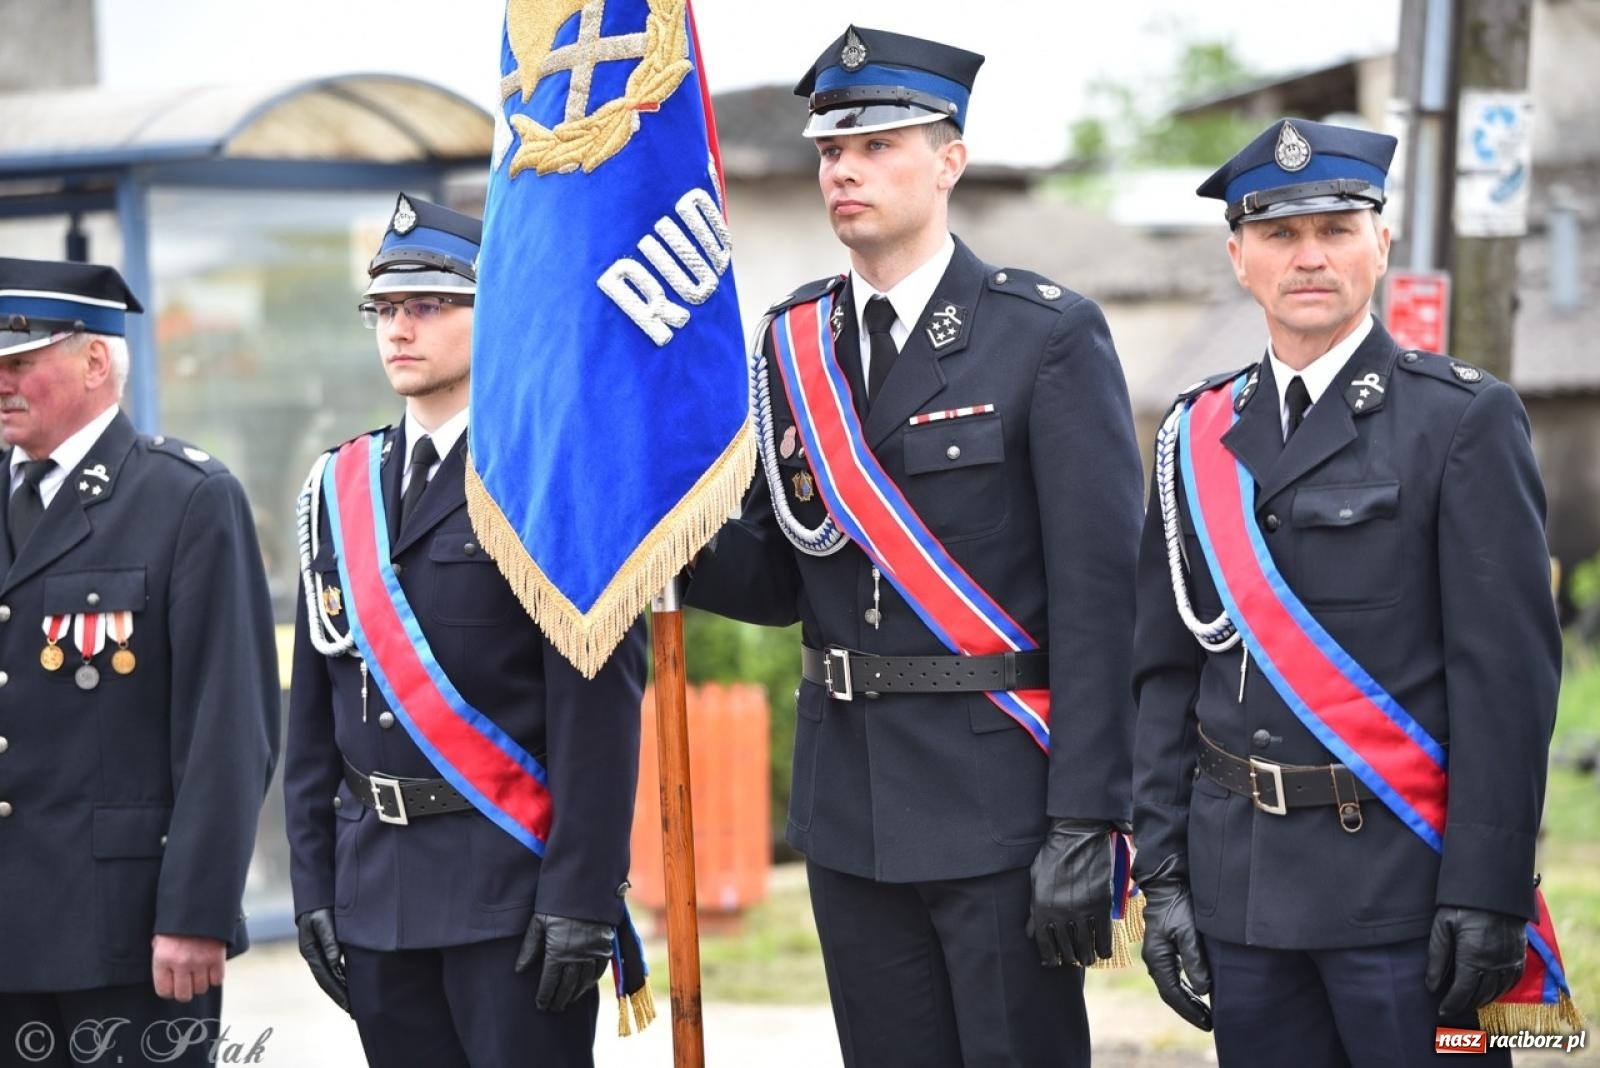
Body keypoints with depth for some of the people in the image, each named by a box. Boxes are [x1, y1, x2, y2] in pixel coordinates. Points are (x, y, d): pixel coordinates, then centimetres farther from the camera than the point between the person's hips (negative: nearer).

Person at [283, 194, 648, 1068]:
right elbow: (314, 713, 14)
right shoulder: (340, 488, 14)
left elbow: (599, 702, -12)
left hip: (515, 888, -6)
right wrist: (314, 888, 9)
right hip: (376, 892, 6)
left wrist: (582, 897, -17)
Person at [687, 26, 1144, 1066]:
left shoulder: (1049, 334, -7)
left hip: (1000, 796, -5)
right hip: (851, 800, 5)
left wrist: (1085, 825, -16)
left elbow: (1097, 594, -11)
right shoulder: (793, 342, 10)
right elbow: (778, 580, 12)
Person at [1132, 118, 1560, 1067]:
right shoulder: (1202, 435, 11)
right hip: (1242, 884, 5)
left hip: (1401, 882, -4)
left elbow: (1508, 676, -9)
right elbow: (1168, 669, 11)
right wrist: (1163, 873, 4)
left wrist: (1485, 894, -15)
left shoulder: (1465, 419, -4)